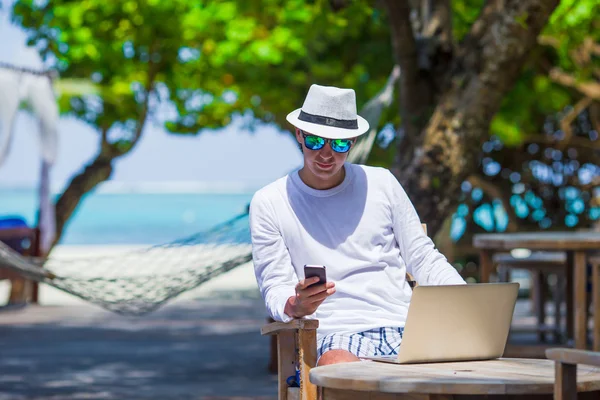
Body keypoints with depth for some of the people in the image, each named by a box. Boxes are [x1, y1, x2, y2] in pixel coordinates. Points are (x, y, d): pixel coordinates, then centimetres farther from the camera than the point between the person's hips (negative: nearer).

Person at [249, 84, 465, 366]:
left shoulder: (381, 183, 16)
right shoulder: (269, 203, 8)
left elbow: (423, 259, 18)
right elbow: (275, 288, 4)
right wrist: (295, 306, -22)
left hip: (402, 329, 3)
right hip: (335, 337, -3)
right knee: (337, 366, -41)